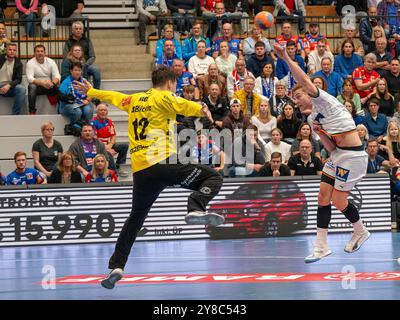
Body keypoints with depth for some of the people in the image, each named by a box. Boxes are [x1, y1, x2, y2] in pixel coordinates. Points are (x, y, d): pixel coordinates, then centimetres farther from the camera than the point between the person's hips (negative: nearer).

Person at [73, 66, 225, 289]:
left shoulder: (134, 100, 22)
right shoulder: (163, 98, 3)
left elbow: (113, 97, 40)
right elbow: (180, 105, -18)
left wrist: (91, 92, 56)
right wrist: (200, 110, -28)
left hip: (140, 172, 6)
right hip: (162, 164, -6)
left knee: (136, 218, 19)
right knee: (213, 178, -4)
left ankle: (116, 266, 14)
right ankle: (196, 209, -31)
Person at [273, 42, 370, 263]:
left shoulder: (322, 100, -4)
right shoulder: (312, 117, 18)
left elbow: (305, 82, -24)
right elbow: (331, 148, 12)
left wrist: (286, 58, -30)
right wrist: (320, 132, -6)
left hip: (353, 155, -9)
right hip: (338, 156, 9)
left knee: (338, 200, -4)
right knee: (323, 197, 2)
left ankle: (360, 232, 22)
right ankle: (321, 246, 6)